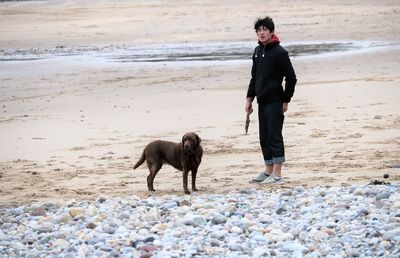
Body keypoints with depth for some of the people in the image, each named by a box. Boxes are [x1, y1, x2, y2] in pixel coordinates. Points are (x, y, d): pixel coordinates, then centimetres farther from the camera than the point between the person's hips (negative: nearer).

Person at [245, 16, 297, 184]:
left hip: (274, 102, -8)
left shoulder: (279, 52, -12)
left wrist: (286, 101, -10)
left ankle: (277, 175, -5)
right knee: (264, 138, 12)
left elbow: (291, 78, -11)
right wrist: (249, 98, 15)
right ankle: (268, 172, 20)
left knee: (274, 137, -7)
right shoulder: (258, 51, 12)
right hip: (262, 101, 8)